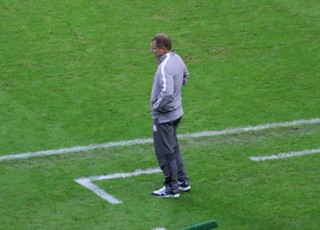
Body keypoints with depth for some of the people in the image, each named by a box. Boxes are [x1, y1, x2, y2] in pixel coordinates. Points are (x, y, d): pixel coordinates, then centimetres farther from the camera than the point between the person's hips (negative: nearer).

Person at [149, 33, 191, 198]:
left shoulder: (165, 67, -28)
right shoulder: (177, 59, 1)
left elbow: (167, 93, -35)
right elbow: (185, 74, 22)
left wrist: (156, 106, -19)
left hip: (164, 116, -10)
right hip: (176, 112, 10)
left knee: (165, 152, 3)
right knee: (173, 148, 23)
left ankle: (172, 188, 12)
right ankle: (182, 181, 31)